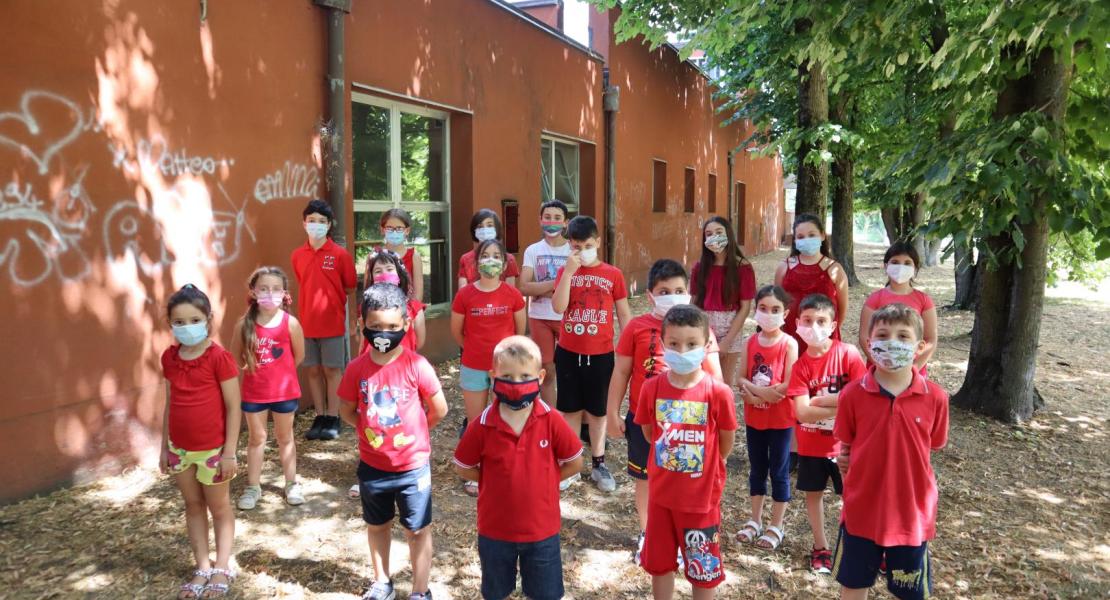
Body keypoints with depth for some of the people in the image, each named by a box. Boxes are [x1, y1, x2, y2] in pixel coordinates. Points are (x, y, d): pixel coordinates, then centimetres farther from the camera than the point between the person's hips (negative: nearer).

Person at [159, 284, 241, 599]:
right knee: (193, 507, 16)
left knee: (219, 507, 11)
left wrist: (229, 451, -14)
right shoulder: (169, 358, 1)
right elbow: (170, 404, 9)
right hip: (181, 448, 6)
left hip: (213, 448, -5)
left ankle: (222, 568, 24)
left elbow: (233, 406, -14)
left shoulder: (219, 357, -16)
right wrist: (164, 446, 10)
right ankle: (202, 568, 28)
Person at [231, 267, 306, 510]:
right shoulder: (244, 324, -10)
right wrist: (252, 367, -3)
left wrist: (279, 371, 4)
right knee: (256, 438, 14)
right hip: (253, 392, 1)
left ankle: (291, 483, 28)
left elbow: (299, 356, -2)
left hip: (284, 390, -1)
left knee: (285, 437, 15)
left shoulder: (290, 323, -13)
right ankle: (253, 486, 26)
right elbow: (236, 355, 2)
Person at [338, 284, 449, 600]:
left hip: (413, 466, -3)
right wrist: (371, 429, -2)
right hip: (372, 466, 3)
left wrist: (411, 431, 3)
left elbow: (439, 410, -7)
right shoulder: (357, 368, -8)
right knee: (377, 526, 21)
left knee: (417, 530, 10)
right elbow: (347, 411, 6)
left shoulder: (416, 365, -16)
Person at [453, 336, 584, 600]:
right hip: (495, 528, 0)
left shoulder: (552, 421, -15)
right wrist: (497, 479, -6)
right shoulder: (482, 425, -15)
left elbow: (574, 463, -3)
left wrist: (543, 479, -6)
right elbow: (463, 468, -1)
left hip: (542, 528, 0)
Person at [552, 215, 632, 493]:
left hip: (601, 354, -1)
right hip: (568, 352, 1)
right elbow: (558, 307, -15)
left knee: (597, 410, 11)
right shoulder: (565, 272, -1)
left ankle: (598, 464, 24)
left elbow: (624, 314, 2)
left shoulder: (613, 274, -3)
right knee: (570, 409, 10)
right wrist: (569, 270, -21)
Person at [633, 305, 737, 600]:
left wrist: (704, 467, 8)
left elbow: (726, 444, -4)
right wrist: (673, 456, 8)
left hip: (702, 496, -3)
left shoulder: (718, 392, -18)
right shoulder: (651, 388, -10)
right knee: (659, 563, 20)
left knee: (704, 568, 14)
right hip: (661, 493, 3)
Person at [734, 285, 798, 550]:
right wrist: (764, 393, -18)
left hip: (780, 419, -4)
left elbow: (788, 386, -18)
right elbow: (741, 381, 0)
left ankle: (776, 526, 20)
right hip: (754, 417, 4)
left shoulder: (789, 344, -13)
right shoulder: (750, 342, 0)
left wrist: (752, 388, -16)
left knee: (779, 471, 7)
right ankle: (755, 521, 30)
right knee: (757, 469, 16)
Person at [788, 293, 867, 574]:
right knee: (813, 493, 15)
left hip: (844, 442, -3)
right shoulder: (800, 365, -9)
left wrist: (820, 400, -21)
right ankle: (820, 547, 32)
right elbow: (802, 412, -17)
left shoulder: (848, 354, -15)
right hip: (810, 443, 3)